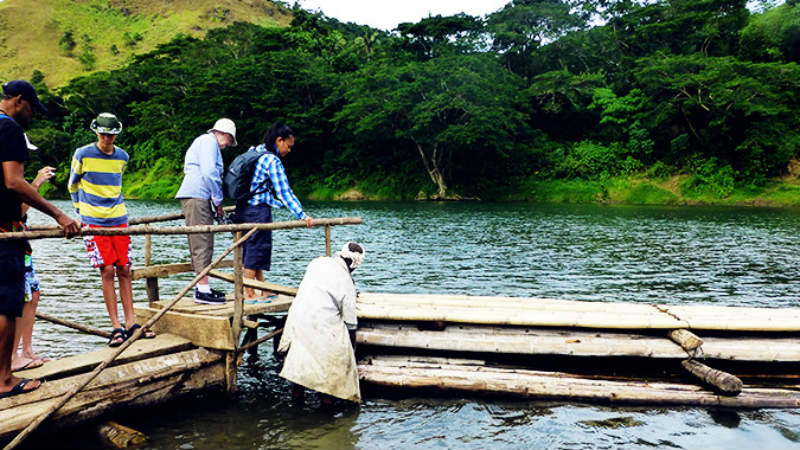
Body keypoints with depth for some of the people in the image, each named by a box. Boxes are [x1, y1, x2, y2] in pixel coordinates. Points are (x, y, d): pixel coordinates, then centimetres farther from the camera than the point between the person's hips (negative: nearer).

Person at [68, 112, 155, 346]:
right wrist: (81, 211, 12)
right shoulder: (83, 155, -1)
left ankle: (130, 323, 7)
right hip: (94, 221, -3)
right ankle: (116, 326, -2)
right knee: (107, 271, -7)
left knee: (124, 270, 2)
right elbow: (72, 185, 11)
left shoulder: (123, 157, 9)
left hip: (119, 219, 3)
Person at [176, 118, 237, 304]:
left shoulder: (203, 142, 29)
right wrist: (218, 201, -9)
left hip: (198, 198, 11)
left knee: (202, 243, 11)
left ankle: (202, 287, 14)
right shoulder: (208, 141, -4)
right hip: (196, 196, -11)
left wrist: (215, 202, 21)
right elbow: (209, 173, -16)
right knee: (202, 242, -12)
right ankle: (202, 290, -12)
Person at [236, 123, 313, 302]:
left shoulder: (255, 152, 12)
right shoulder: (273, 161, -16)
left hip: (243, 208, 9)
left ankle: (263, 290, 23)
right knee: (256, 249, -1)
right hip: (258, 211, -9)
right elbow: (284, 192, -19)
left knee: (252, 248, 13)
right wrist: (302, 216, -20)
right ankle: (249, 294, 7)